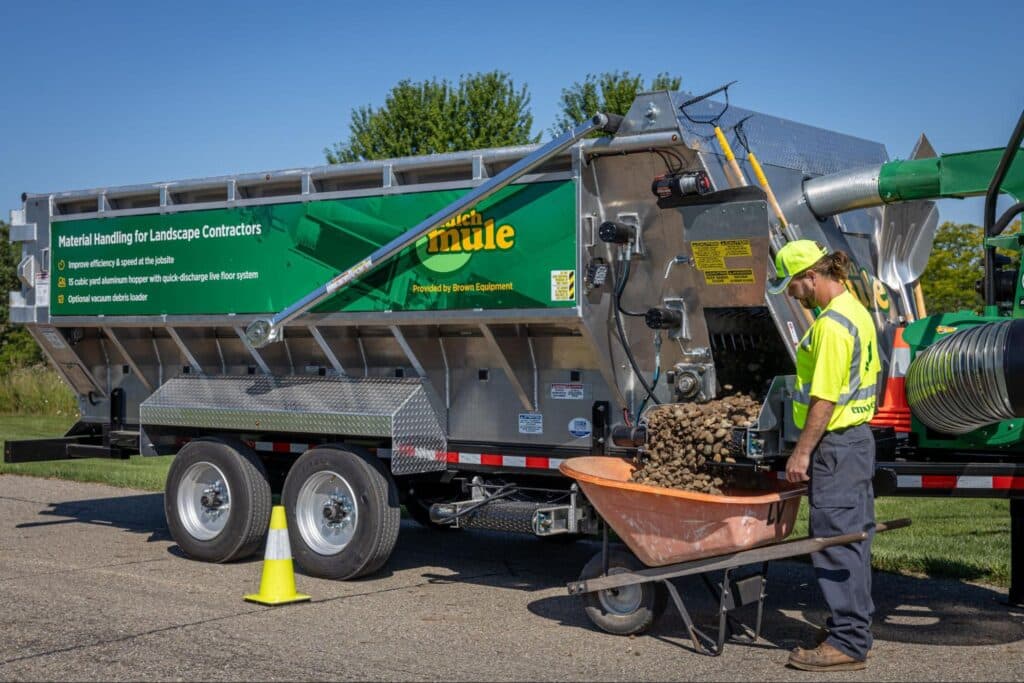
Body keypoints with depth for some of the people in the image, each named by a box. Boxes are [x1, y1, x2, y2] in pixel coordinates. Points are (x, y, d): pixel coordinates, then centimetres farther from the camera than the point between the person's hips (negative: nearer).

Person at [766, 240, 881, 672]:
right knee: (851, 535, 16)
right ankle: (853, 625, 26)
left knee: (836, 538, -5)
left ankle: (847, 643, 0)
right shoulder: (855, 311, 13)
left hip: (835, 443, -11)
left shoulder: (831, 325, -20)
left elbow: (825, 399, -23)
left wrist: (802, 452, -18)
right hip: (857, 436, 11)